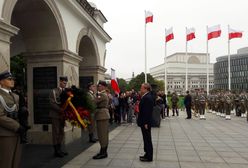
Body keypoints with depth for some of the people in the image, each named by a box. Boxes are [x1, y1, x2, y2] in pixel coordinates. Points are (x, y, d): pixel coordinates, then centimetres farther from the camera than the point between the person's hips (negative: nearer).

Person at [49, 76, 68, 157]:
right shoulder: (54, 91, -4)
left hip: (62, 114, 5)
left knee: (61, 133, 9)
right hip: (56, 115, -5)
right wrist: (60, 109, -22)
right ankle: (56, 151, 9)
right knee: (56, 133, 0)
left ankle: (59, 149, 20)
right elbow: (52, 103, -12)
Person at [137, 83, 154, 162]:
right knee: (146, 139, 18)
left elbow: (147, 112, -24)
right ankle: (147, 154, 30)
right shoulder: (146, 96, 10)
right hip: (145, 122, 10)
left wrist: (145, 123, -22)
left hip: (146, 122, -10)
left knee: (147, 139, 1)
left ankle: (149, 157, 14)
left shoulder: (147, 98, -21)